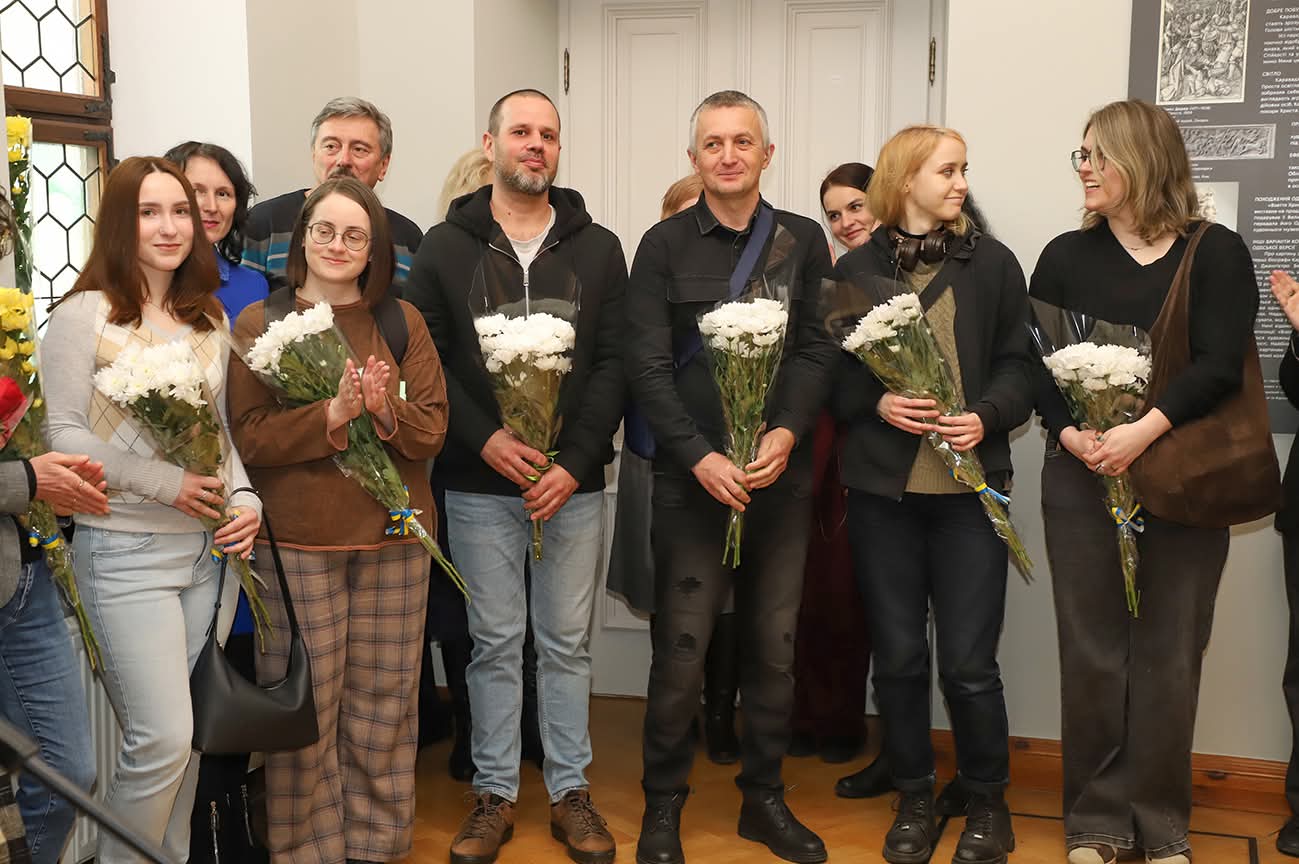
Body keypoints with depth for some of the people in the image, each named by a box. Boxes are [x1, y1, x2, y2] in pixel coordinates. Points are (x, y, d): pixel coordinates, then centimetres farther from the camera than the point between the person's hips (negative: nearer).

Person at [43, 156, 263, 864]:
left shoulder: (210, 319, 12)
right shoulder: (83, 315, -7)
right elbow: (64, 434, -10)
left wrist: (245, 498, -2)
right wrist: (164, 482, -16)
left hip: (204, 546, 6)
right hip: (125, 549, -6)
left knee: (187, 732, 12)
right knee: (163, 739, -8)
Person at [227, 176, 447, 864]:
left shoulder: (403, 322, 9)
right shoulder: (260, 324, 4)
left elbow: (432, 430, 3)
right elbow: (249, 437, -6)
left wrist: (386, 409, -18)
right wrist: (332, 415, -19)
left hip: (393, 539, 2)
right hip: (296, 542, -2)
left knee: (383, 704, 8)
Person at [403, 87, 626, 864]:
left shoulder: (598, 248, 5)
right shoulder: (446, 246, 3)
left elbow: (614, 364, -1)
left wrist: (576, 464, -11)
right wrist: (483, 438, -14)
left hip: (573, 482, 1)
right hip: (479, 485, 0)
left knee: (568, 642, 9)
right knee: (496, 643, 8)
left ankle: (572, 791, 22)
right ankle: (495, 792, 21)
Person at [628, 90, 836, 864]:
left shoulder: (804, 241, 7)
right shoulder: (664, 245, 1)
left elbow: (819, 350, 2)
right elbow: (649, 366, -6)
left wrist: (787, 433, -14)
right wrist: (700, 456, -16)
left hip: (782, 474, 2)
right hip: (692, 475, -2)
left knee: (775, 644, 10)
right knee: (681, 647, 1)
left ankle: (765, 798, 25)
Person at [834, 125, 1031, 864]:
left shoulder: (993, 262, 5)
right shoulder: (856, 268, 5)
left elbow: (1018, 363, 4)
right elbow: (834, 372, 6)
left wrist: (985, 418, -14)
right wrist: (877, 403, -13)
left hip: (969, 484, -1)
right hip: (880, 483, 1)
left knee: (969, 662, -1)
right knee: (898, 655, 8)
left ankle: (989, 804, 21)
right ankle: (915, 798, 25)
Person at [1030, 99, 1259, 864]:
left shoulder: (1217, 253, 0)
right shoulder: (1067, 256, 7)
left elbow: (1220, 365, -11)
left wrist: (1144, 431, -25)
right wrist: (1070, 433, -18)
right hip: (1082, 481, 2)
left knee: (1169, 656, 6)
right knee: (1092, 654, 5)